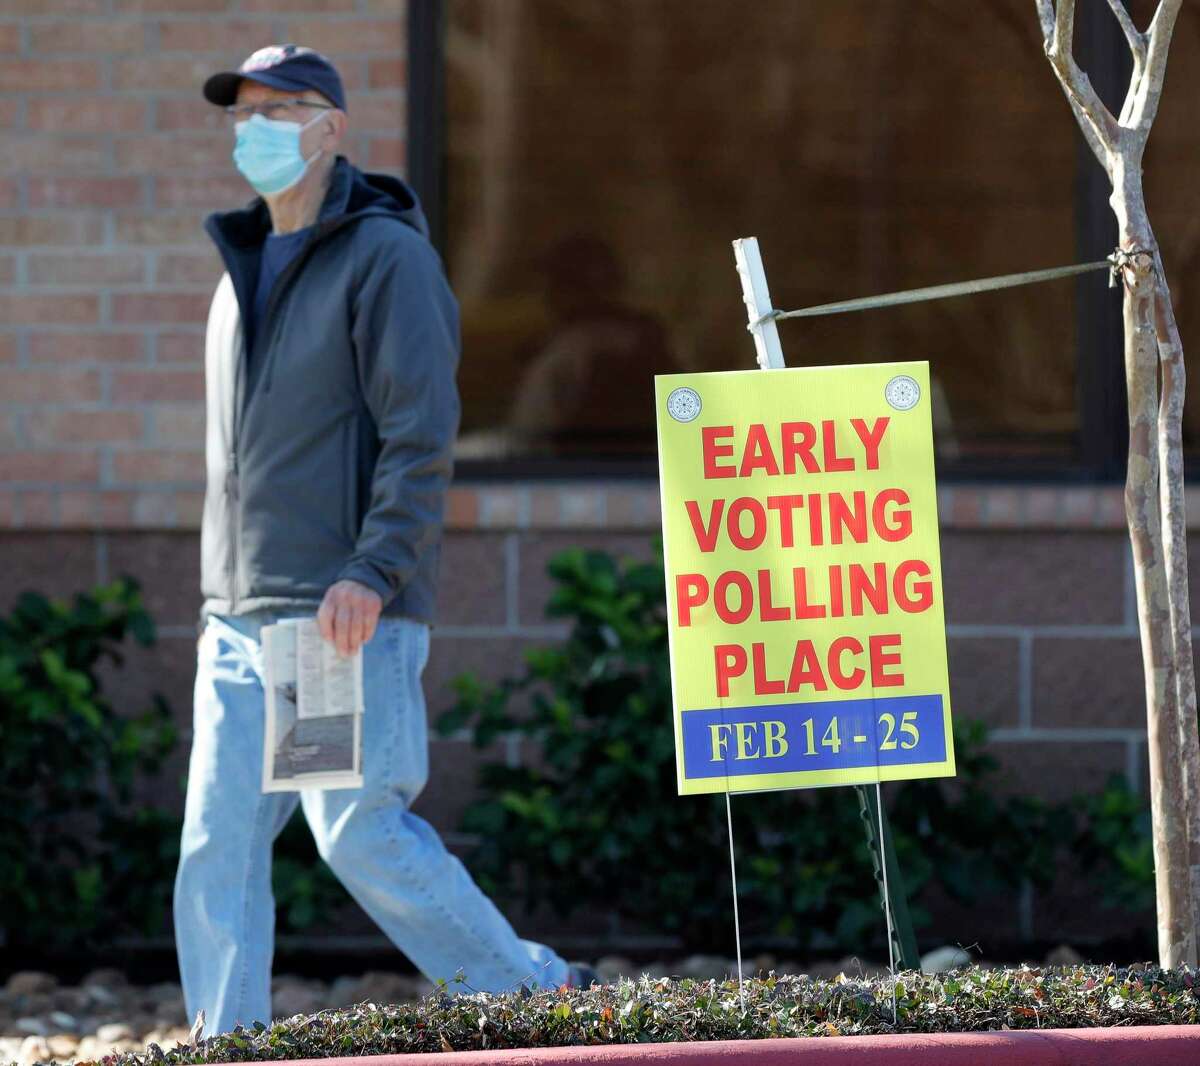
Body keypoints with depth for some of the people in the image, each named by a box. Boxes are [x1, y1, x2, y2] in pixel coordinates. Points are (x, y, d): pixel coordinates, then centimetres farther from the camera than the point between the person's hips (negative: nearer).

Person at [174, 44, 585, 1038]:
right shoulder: (244, 271, 20)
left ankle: (540, 998, 3)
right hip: (243, 622, 8)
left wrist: (373, 572, -22)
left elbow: (422, 432, -13)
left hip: (351, 616, -8)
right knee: (216, 849, 0)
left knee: (362, 835, -10)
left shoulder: (386, 256, -5)